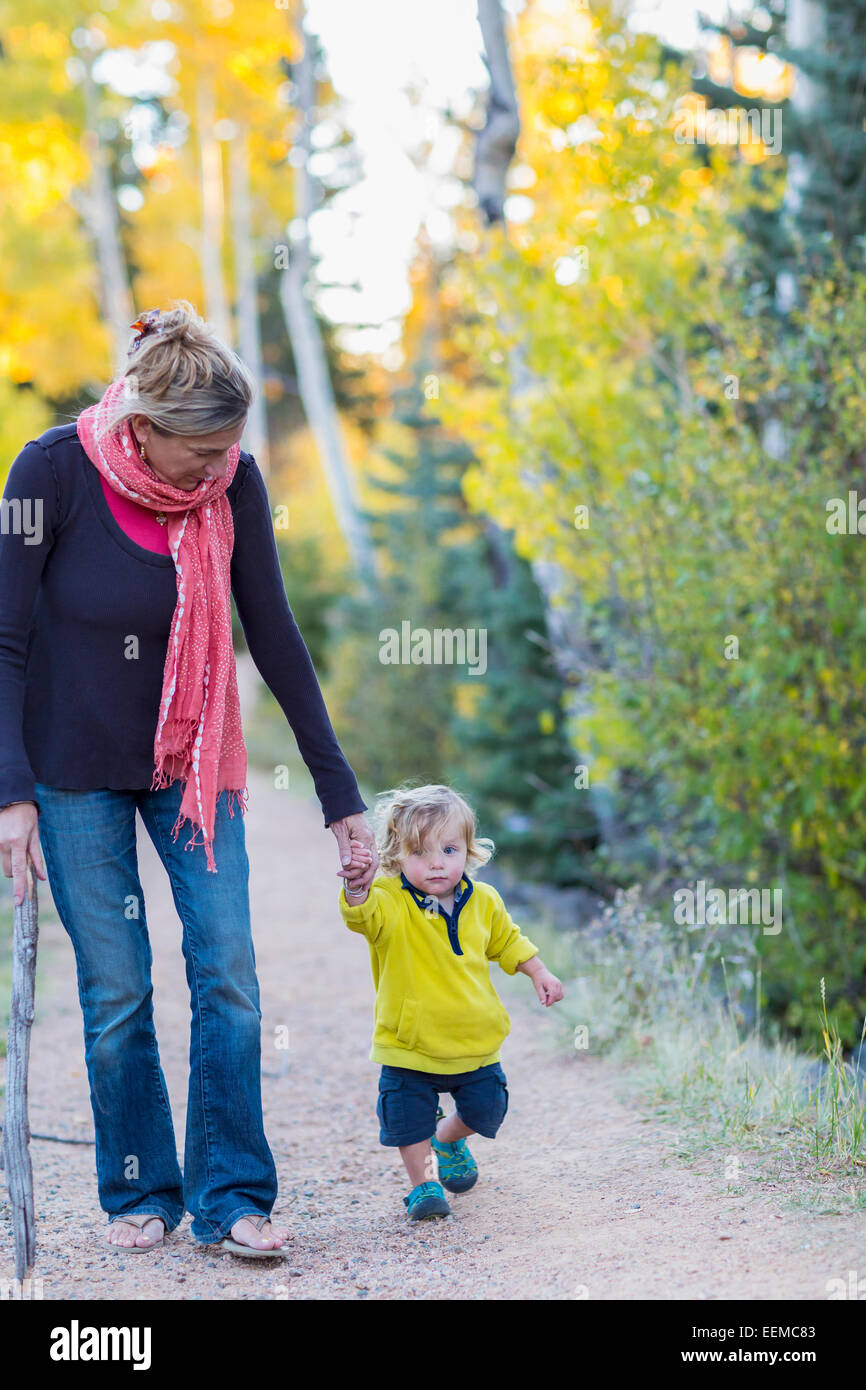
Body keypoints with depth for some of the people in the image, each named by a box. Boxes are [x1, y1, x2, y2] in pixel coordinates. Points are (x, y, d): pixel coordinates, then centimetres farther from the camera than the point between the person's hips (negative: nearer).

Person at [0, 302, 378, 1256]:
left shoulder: (233, 483, -12)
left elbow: (273, 637, -6)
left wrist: (338, 791, -4)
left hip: (192, 759, 2)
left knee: (228, 973, -5)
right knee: (115, 990, 1)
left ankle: (229, 1197, 5)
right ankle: (140, 1194, 17)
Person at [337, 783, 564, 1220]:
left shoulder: (483, 902, -2)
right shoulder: (390, 903, -16)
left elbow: (507, 941, 18)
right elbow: (361, 913, -40)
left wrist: (539, 972, 13)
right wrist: (357, 887, -60)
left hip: (475, 1043, 4)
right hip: (409, 1047, -3)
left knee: (486, 1110, 13)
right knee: (409, 1119, -2)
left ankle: (448, 1140, 44)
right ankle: (423, 1184, 22)